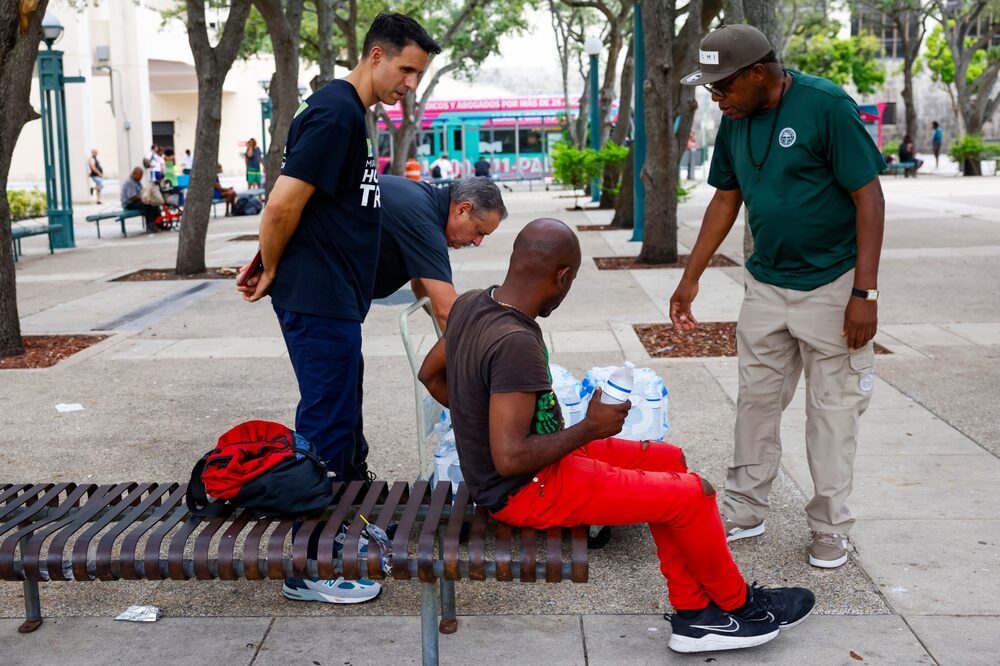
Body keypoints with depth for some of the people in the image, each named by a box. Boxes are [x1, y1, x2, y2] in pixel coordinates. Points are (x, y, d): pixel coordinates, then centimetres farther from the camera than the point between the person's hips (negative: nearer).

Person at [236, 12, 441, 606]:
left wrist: (271, 266, 13)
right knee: (325, 425, -3)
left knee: (339, 421, 18)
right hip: (319, 301, -10)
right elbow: (285, 203, -21)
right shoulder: (336, 113, -17)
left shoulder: (348, 112, 15)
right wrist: (272, 273, -7)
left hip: (335, 298, 10)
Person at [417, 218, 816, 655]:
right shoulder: (516, 344, -31)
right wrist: (590, 428, -20)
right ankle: (737, 604, 20)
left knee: (667, 461, 13)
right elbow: (511, 458, -32)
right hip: (528, 492, -10)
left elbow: (431, 375, 12)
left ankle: (694, 615, 17)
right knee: (693, 494, -6)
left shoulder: (471, 304, -3)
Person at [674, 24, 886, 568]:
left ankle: (829, 528, 17)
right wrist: (691, 277, 11)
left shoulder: (827, 106, -18)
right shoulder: (735, 121, 1)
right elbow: (726, 200, 12)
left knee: (833, 409, 3)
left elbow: (869, 198, -17)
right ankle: (745, 512, 24)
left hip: (832, 286, -6)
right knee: (756, 399, 11)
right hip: (766, 285, 6)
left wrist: (864, 293, -21)